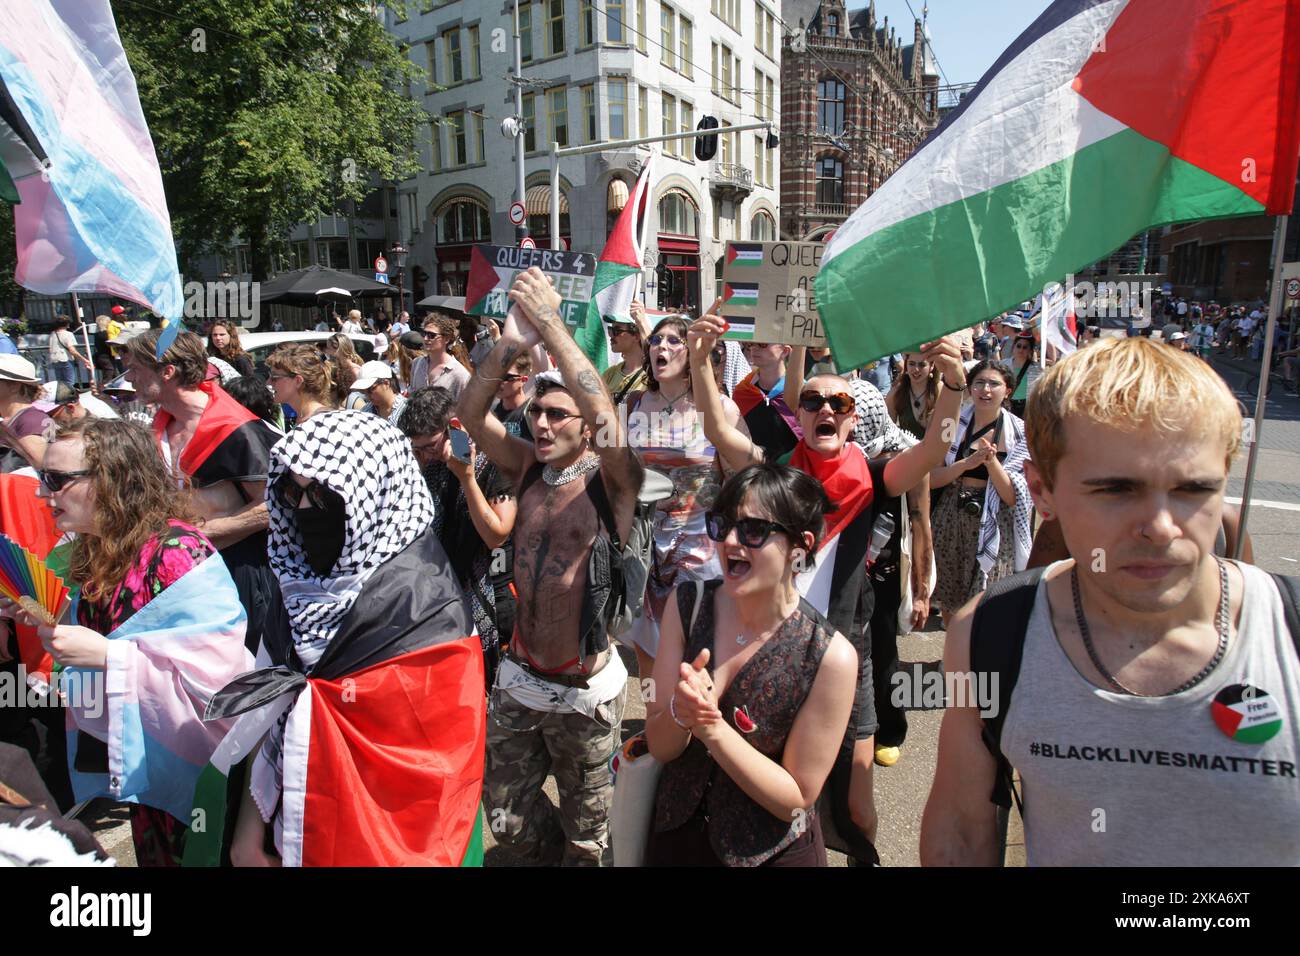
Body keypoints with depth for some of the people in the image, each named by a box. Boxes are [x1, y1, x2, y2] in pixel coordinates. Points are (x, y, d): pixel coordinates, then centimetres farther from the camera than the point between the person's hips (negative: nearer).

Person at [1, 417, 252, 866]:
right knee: (153, 854, 19)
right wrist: (46, 620, 0)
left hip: (183, 766, -8)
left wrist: (104, 654, -28)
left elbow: (215, 664, -28)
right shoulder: (97, 554, 7)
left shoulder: (177, 551, -21)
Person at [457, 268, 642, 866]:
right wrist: (512, 342, -24)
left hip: (585, 690, -4)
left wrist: (551, 324, -29)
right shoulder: (528, 469, 1)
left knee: (587, 835, 16)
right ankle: (554, 852, 47)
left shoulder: (611, 479, -13)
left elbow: (604, 416, -32)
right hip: (519, 679, 5)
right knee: (507, 818, 19)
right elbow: (471, 413, -9)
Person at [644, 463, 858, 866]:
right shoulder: (688, 603, -14)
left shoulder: (830, 658, -25)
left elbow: (796, 798, -18)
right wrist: (680, 710, -33)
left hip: (771, 851, -3)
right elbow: (659, 746, -11)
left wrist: (712, 727, -31)